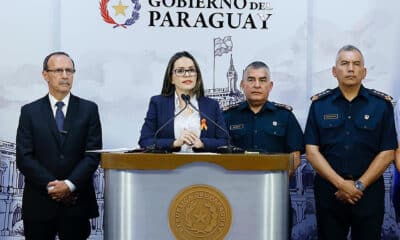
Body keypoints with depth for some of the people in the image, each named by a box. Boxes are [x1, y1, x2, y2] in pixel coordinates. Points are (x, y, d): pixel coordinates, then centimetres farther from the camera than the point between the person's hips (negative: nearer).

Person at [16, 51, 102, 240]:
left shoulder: (88, 109, 6)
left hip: (77, 201, 0)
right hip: (39, 202, 0)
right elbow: (24, 157, -1)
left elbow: (93, 154, -1)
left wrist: (70, 184, -12)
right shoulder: (30, 112, 6)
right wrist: (51, 185, -11)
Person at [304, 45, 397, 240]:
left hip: (369, 191, 0)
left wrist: (359, 186, -10)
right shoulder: (319, 104, 3)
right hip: (329, 190, 1)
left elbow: (387, 153, -2)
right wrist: (341, 184, -12)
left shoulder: (382, 104, 2)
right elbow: (312, 151, -3)